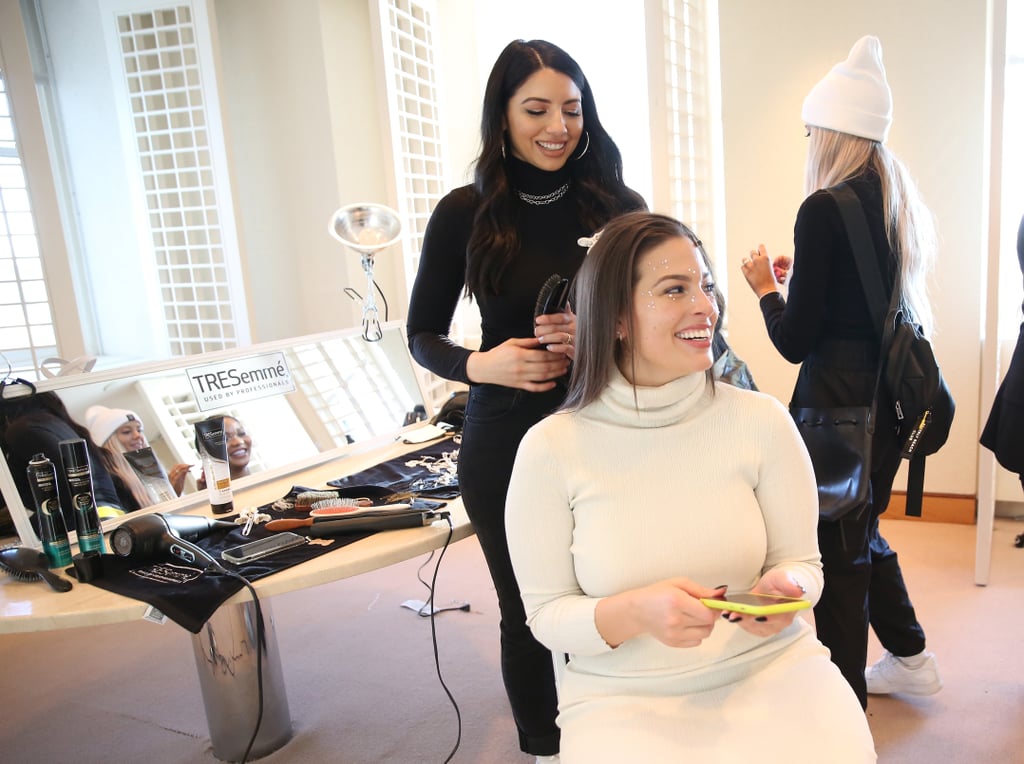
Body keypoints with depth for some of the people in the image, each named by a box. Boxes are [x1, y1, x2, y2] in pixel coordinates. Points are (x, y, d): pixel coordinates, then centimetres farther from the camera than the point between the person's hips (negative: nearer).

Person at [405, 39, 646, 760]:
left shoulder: (619, 206, 0)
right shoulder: (467, 213, -2)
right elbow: (422, 334, 3)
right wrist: (480, 363, -17)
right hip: (506, 444, 0)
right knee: (527, 615, 14)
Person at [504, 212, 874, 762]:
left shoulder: (763, 421, -5)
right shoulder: (550, 449, -10)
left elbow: (802, 561, 5)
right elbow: (547, 614, -4)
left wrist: (785, 589, -18)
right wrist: (635, 613, -22)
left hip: (770, 666, 3)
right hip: (623, 695, -2)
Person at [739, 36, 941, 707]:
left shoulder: (825, 210, -17)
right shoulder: (902, 204, 8)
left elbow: (794, 341, -15)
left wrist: (766, 286, 1)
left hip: (838, 396, -9)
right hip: (889, 393, 9)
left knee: (836, 548, 5)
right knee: (863, 528, 25)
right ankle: (910, 658, 42)